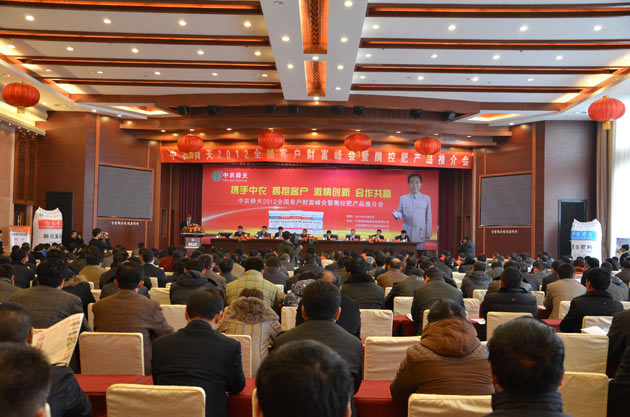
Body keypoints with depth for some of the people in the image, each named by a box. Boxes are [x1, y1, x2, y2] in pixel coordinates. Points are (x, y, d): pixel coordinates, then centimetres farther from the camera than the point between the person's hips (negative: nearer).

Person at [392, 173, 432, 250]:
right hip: (407, 235, 1)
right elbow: (400, 212, 10)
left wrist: (428, 234, 1)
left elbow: (428, 217, 4)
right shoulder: (403, 198, 8)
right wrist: (397, 215, -16)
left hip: (420, 235, -1)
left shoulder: (426, 198, 5)